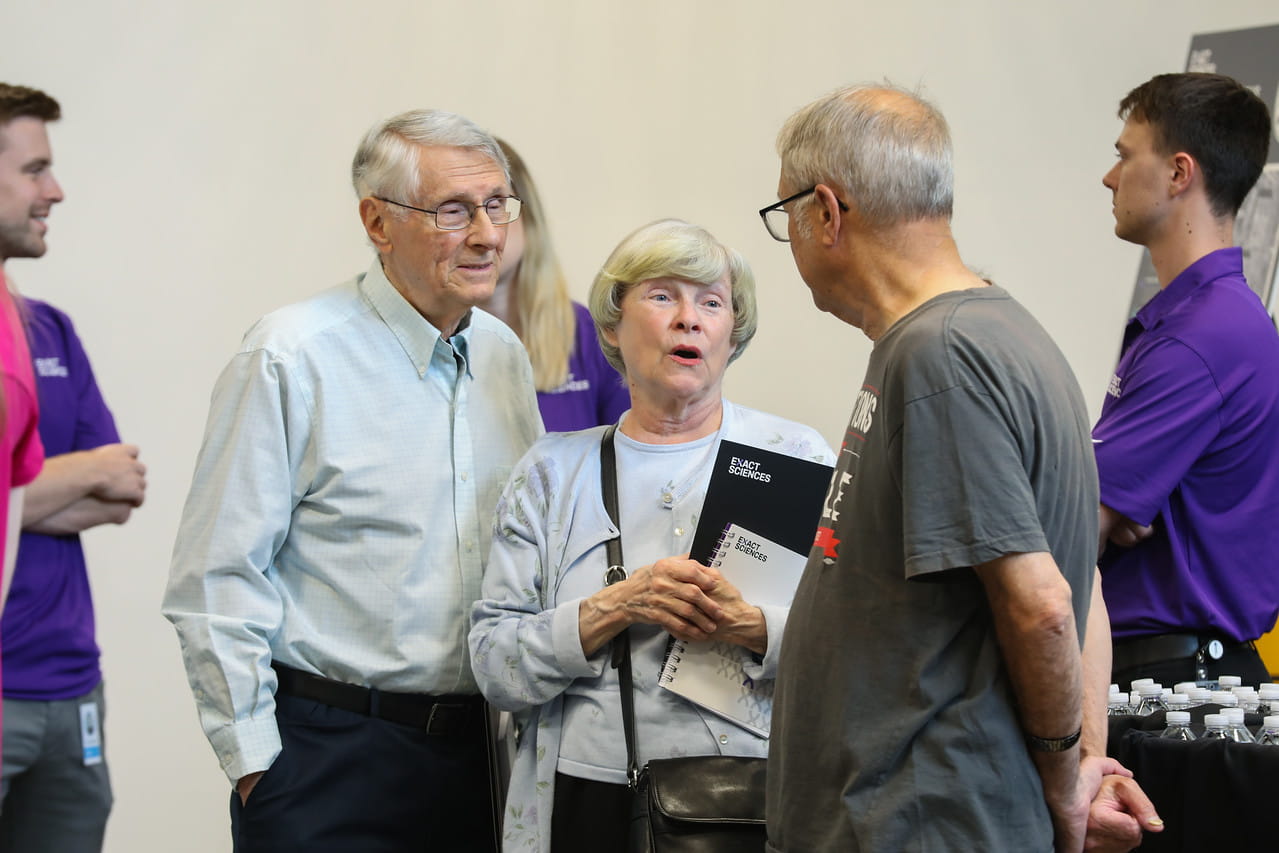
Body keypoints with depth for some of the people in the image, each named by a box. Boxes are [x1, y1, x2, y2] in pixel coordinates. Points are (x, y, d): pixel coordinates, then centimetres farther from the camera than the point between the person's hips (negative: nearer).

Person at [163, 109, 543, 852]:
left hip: (482, 751, 6)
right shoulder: (293, 357, -10)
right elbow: (216, 578, -12)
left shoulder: (504, 354, 9)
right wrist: (254, 759, -12)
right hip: (328, 756, -5)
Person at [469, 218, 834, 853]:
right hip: (590, 798, 1)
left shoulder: (795, 456, 6)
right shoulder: (553, 472, 9)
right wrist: (617, 607, -13)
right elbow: (494, 667, 1)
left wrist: (749, 627, -19)